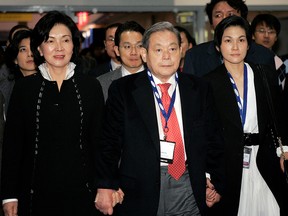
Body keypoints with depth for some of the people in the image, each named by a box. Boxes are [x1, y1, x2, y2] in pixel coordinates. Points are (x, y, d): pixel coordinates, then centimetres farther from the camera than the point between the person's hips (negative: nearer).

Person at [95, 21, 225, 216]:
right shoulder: (122, 90, 1)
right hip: (139, 190, -2)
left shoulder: (200, 89, 8)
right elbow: (110, 142, -1)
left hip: (188, 189, 2)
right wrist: (105, 186, -7)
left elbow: (213, 139, 10)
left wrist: (215, 182, 5)